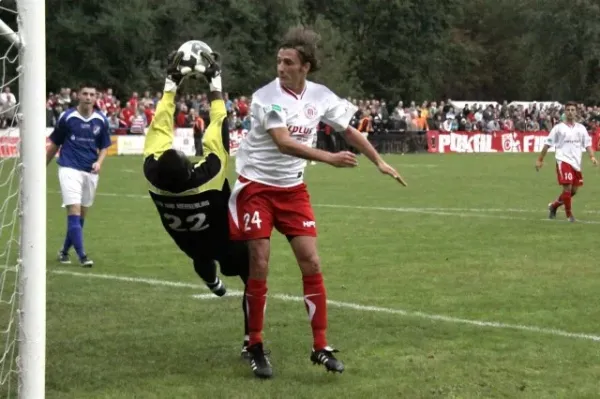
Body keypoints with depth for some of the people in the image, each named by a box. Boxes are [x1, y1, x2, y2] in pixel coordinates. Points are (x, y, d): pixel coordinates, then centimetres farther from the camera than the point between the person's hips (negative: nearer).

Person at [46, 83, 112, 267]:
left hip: (90, 172, 4)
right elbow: (54, 145, 6)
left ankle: (65, 251, 25)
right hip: (70, 169, -4)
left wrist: (99, 162, -9)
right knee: (74, 211, -14)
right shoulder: (66, 117, -4)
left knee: (81, 215, 9)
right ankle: (82, 255, -14)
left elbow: (104, 147, 11)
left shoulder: (101, 120, 2)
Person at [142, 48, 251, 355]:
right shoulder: (209, 174, -42)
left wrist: (172, 83, -14)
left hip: (189, 243, 5)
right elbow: (219, 124, -30)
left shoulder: (153, 173, -34)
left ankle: (212, 281, 65)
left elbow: (160, 125, -21)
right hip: (223, 241, -5)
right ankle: (250, 341, 10)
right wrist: (215, 82, -20)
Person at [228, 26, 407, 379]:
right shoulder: (266, 97, -18)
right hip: (257, 186, -4)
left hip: (293, 188, 4)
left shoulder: (321, 96, -3)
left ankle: (321, 347, 5)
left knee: (311, 263, -2)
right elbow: (283, 143, -30)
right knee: (260, 266, -7)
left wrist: (379, 161, 13)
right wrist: (330, 159, -38)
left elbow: (349, 129, 12)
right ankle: (256, 348, 7)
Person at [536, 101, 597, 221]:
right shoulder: (558, 128, -1)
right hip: (563, 161, -5)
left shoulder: (581, 128, 11)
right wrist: (540, 160, 0)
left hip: (576, 162, 5)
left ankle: (554, 206, 31)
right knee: (567, 188, -13)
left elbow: (587, 144, 10)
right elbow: (547, 144, 2)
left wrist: (592, 156, -8)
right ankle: (569, 214, 0)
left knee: (574, 190, 9)